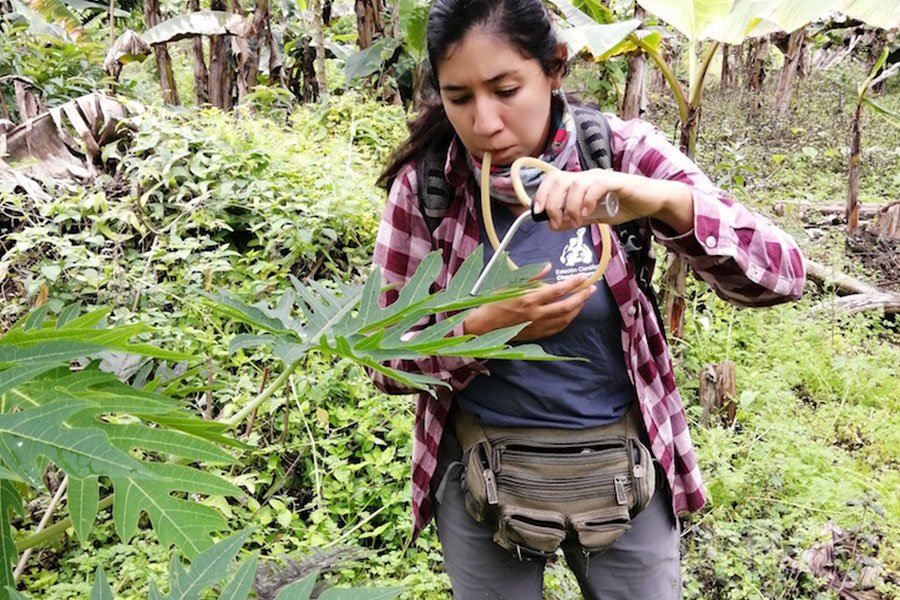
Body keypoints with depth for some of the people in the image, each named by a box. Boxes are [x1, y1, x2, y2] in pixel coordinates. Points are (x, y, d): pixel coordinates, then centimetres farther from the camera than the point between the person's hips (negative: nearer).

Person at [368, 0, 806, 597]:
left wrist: (662, 201, -36)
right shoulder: (425, 184, -12)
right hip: (479, 474, 0)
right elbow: (386, 359, -7)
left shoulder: (622, 153, -12)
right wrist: (483, 327, -25)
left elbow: (781, 274, -19)